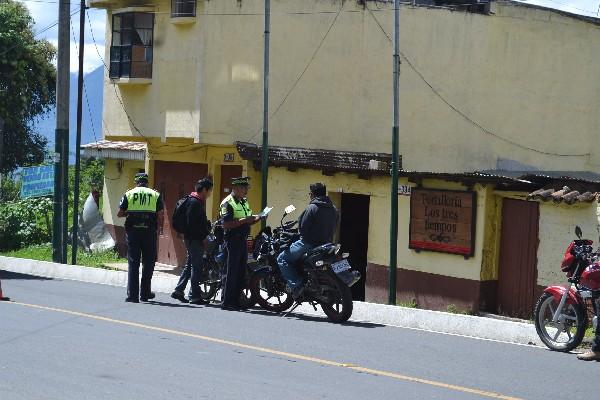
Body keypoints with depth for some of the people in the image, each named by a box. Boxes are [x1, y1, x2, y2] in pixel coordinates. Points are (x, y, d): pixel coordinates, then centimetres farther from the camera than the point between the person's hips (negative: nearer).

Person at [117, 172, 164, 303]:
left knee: (133, 263, 3)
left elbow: (119, 214, 2)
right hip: (149, 232, 0)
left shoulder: (129, 194, 3)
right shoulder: (155, 195, 4)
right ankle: (145, 293, 14)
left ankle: (132, 295, -1)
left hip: (132, 232, 0)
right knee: (148, 263, 10)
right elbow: (161, 215, -3)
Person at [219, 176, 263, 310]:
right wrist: (244, 220, -23)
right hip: (233, 240, -9)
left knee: (241, 272, 10)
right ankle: (227, 302, -5)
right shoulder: (228, 203, -11)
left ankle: (235, 300, 16)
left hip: (243, 240, 9)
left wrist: (256, 219, 6)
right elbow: (226, 224, -21)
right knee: (232, 272, -8)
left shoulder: (244, 202, 17)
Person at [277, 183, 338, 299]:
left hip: (310, 244, -8)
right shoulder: (333, 210, 9)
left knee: (282, 259, -1)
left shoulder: (312, 208, -14)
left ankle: (296, 285, -16)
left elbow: (302, 227, -13)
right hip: (327, 244, 8)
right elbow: (333, 229, 15)